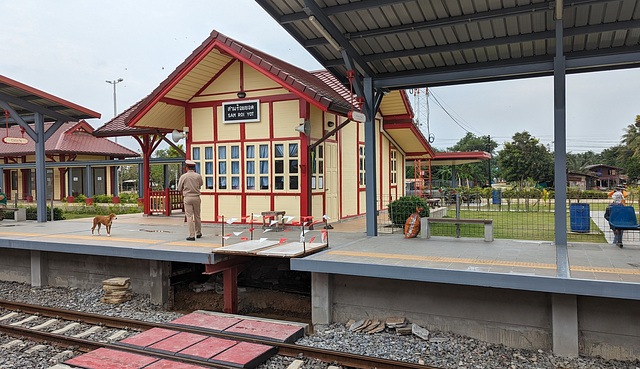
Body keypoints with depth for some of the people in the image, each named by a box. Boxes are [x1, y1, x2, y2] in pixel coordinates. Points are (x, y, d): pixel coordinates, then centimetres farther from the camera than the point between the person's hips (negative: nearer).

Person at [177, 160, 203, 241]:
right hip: (196, 197, 2)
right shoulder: (198, 176, -1)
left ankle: (192, 235, -5)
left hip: (187, 198, -2)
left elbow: (179, 188, 1)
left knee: (189, 217, -1)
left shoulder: (183, 176, -5)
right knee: (197, 216, 15)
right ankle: (198, 233, 27)